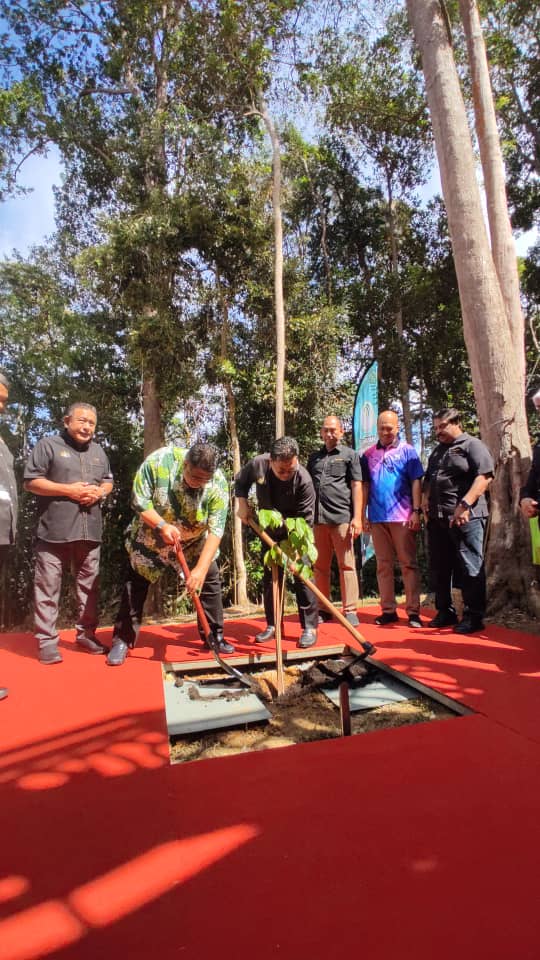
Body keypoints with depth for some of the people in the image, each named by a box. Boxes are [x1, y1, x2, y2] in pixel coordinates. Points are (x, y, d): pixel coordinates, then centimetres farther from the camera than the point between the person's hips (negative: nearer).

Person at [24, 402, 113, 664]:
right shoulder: (48, 445, -1)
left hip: (90, 531, 5)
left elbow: (108, 481, 22)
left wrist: (99, 492, -2)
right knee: (48, 585, -1)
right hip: (55, 530, -5)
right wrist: (68, 490, -15)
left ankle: (86, 633, 23)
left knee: (88, 584, 11)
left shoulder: (98, 451, 16)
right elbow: (31, 482, -6)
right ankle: (47, 640, 8)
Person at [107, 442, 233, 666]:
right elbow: (139, 502, -22)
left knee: (210, 581, 0)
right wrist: (162, 526, -37)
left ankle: (215, 636, 16)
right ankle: (122, 641, 14)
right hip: (151, 539, -1)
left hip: (193, 543, 1)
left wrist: (201, 569, -36)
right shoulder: (159, 461, -30)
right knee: (134, 586, 1)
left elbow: (216, 529, -28)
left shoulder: (218, 484, -27)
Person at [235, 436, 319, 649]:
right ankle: (272, 625, 21)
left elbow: (305, 520, -28)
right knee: (270, 576, 9)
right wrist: (241, 502, -13)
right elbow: (240, 482, 2)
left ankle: (310, 627, 2)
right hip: (270, 531, 4)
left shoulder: (303, 480, -31)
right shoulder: (257, 465, -22)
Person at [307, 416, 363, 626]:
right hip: (318, 518, 4)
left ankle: (350, 611, 4)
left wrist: (357, 517, -9)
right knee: (320, 567, 7)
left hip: (342, 517, -4)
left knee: (346, 565, -1)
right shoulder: (314, 457, 18)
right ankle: (323, 609, 15)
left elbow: (357, 486, 0)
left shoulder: (350, 455, 7)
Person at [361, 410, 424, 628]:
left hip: (402, 517, -3)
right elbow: (365, 486, 10)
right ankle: (388, 610, 16)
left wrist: (416, 511, -10)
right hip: (377, 518, 3)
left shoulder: (407, 451, 2)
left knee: (408, 564, 1)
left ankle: (413, 611, 4)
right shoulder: (368, 454, 10)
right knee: (383, 565, 8)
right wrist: (363, 515, 7)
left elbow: (416, 482, -2)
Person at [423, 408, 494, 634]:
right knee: (439, 568, 11)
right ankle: (445, 612, 22)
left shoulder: (472, 445, -2)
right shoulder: (437, 451, 20)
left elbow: (484, 476, -13)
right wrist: (425, 497, 8)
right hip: (437, 518, 8)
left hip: (466, 517, -7)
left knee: (470, 568, -3)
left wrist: (465, 504, -21)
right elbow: (429, 478, 28)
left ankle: (473, 617, 6)